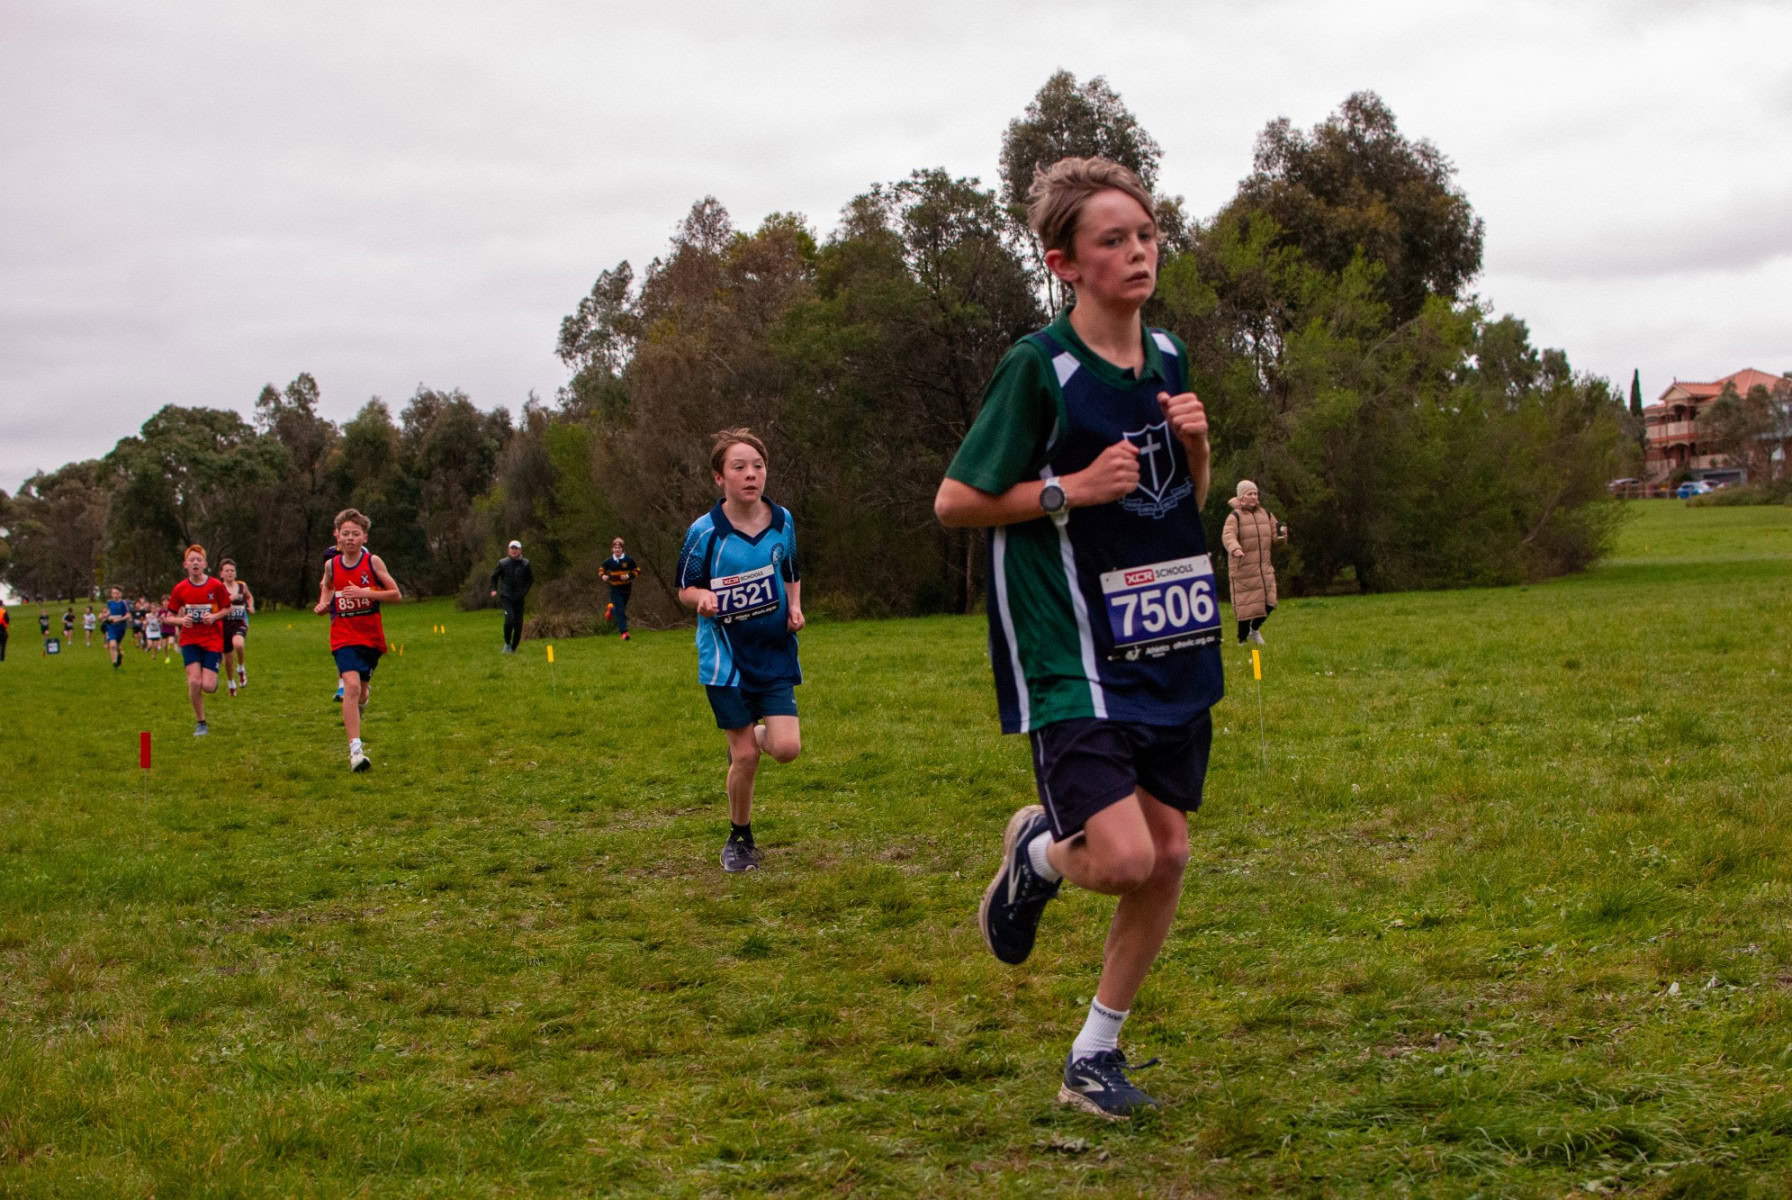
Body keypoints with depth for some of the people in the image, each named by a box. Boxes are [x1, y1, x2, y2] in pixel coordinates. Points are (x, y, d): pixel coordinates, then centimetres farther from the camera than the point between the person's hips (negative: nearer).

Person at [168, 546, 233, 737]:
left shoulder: (216, 586, -7)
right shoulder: (179, 589, -3)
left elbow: (227, 608, 6)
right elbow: (170, 617, 6)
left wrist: (214, 616, -15)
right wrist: (181, 620, -16)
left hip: (212, 640, -1)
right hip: (189, 640, 1)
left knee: (208, 686, -11)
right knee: (194, 681, -16)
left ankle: (213, 679, 29)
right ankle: (201, 723, 3)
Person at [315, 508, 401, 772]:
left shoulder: (373, 562, -6)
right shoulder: (331, 565, 0)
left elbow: (395, 594, -5)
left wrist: (365, 593, -19)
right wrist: (323, 604, 3)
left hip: (371, 636, 1)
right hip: (344, 637, -1)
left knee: (361, 688, 14)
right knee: (351, 685, -20)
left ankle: (363, 695, 56)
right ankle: (355, 750, -24)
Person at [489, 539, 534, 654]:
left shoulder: (525, 564, 0)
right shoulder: (503, 563, -1)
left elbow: (530, 579, 11)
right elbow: (494, 576, 13)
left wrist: (525, 590, -2)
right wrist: (494, 589, 1)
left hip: (519, 597, 2)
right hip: (506, 596, -2)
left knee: (518, 623, 1)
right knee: (509, 619, -21)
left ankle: (513, 648, 16)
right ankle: (507, 644, -2)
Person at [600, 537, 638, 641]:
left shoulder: (628, 560, -7)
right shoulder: (608, 561, -3)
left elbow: (637, 571, 2)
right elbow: (601, 570, 13)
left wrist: (629, 576, -16)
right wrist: (603, 576, -9)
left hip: (626, 588, 1)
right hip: (615, 589, -1)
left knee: (621, 608, 13)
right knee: (620, 611, -11)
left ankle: (611, 608, 46)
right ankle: (624, 632, -9)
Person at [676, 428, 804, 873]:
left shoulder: (783, 521, 0)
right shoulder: (705, 532, -11)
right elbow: (685, 587, 0)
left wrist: (795, 607, -3)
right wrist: (703, 598, -23)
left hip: (775, 653, 3)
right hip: (726, 657, -3)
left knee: (786, 748, -11)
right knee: (745, 757, -1)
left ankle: (751, 736, 25)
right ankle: (739, 840, 21)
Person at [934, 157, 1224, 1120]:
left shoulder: (1166, 357, 8)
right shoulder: (1039, 368, -12)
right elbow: (954, 501, -9)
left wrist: (1196, 444, -1)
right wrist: (1071, 488, -17)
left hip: (1170, 651, 7)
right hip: (1073, 656, -7)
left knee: (1166, 854, 7)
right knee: (1122, 857, -19)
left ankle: (1094, 1056, 22)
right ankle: (1036, 851, 18)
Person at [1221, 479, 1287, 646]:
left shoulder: (1265, 514, 12)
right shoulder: (1235, 516, -6)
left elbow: (1274, 537, 18)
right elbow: (1228, 535, -23)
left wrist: (1281, 535, -7)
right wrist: (1235, 549, -44)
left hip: (1264, 568, 5)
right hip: (1243, 568, -5)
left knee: (1268, 603, 1)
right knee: (1246, 605, -4)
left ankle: (1254, 630, 26)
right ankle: (1242, 640, 10)